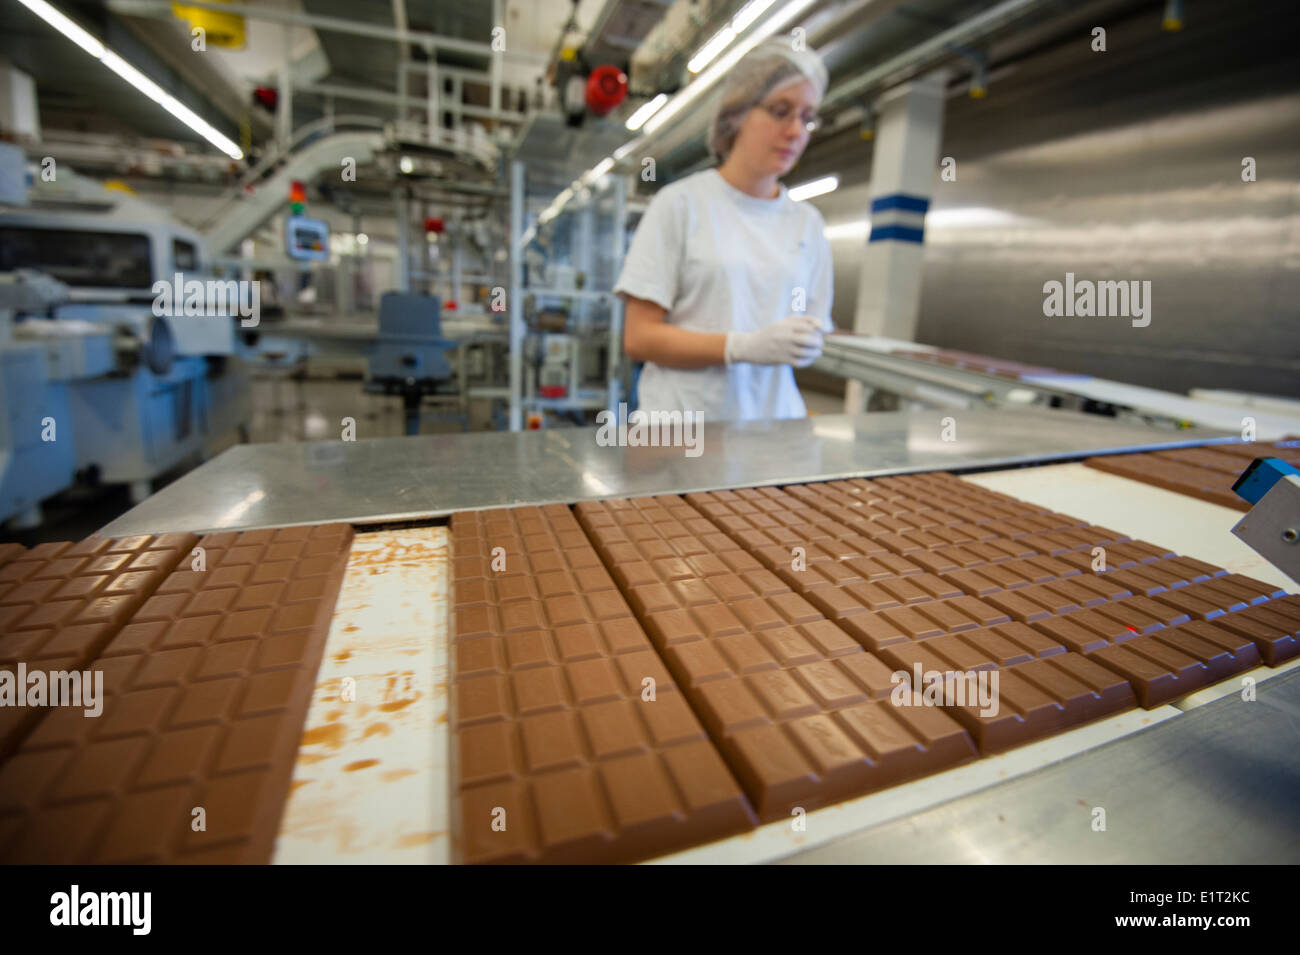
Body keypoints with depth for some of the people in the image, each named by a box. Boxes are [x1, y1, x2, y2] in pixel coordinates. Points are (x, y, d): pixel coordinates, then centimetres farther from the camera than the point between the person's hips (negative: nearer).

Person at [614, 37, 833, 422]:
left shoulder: (808, 224, 13)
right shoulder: (681, 203, -1)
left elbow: (811, 338, 15)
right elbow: (638, 338, -7)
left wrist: (808, 345, -9)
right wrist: (745, 347, -17)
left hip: (774, 417, 4)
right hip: (685, 422, -4)